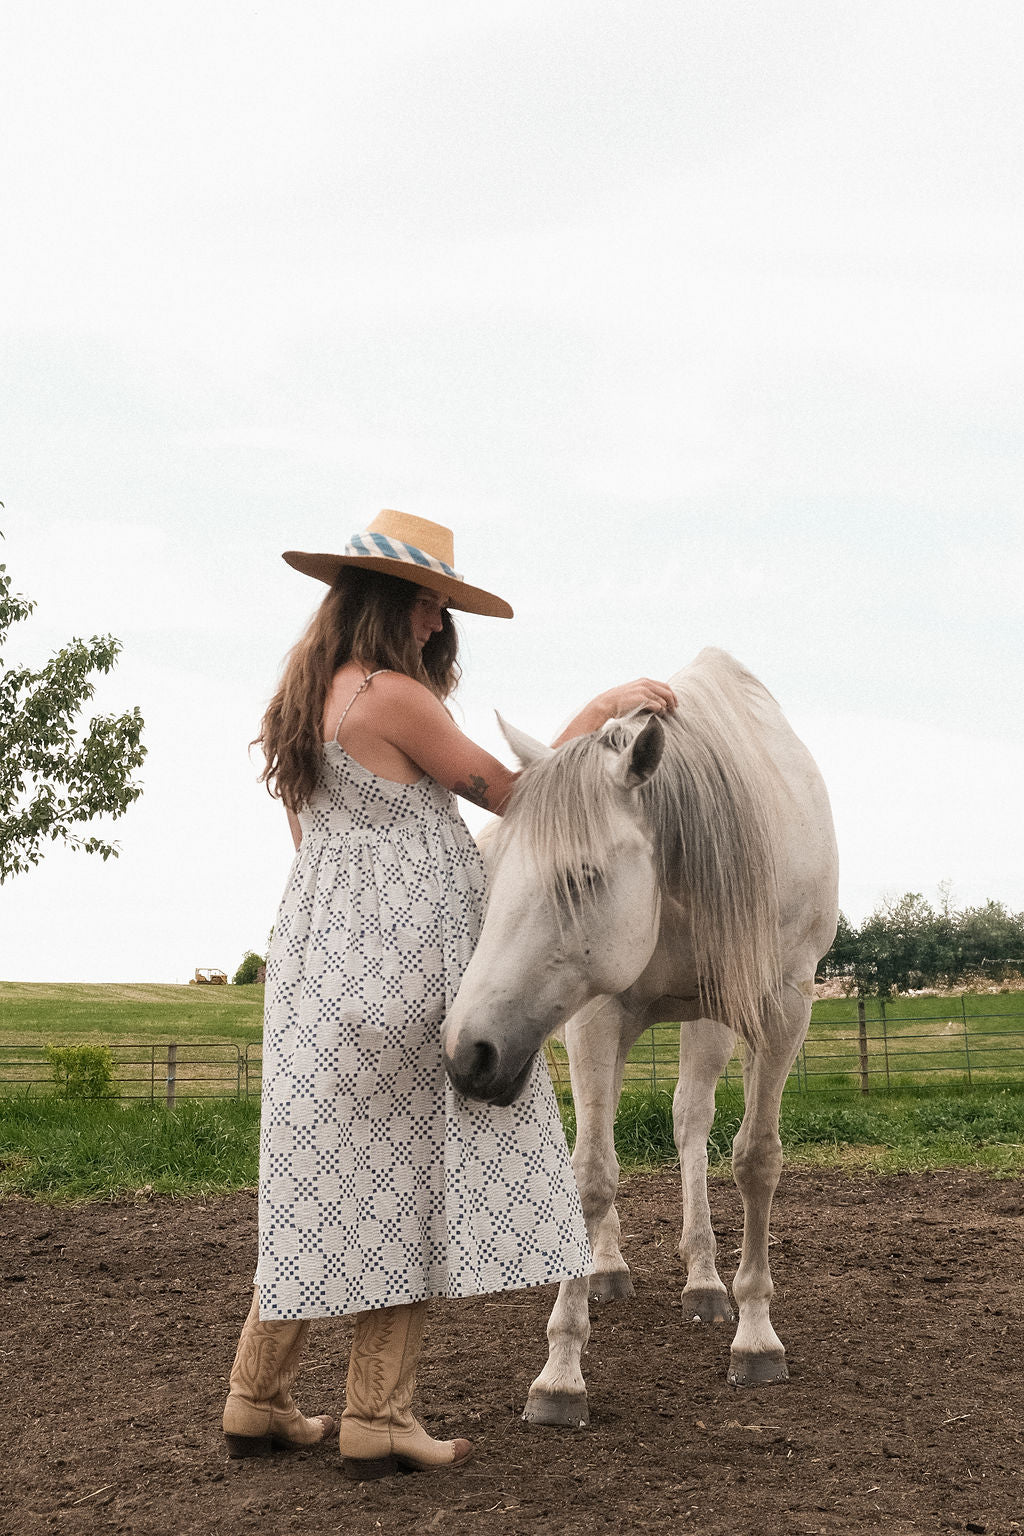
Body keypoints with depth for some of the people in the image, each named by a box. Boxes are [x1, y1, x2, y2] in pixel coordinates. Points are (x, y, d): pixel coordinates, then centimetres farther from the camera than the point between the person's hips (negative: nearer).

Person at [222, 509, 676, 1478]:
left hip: (318, 953, 9)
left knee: (322, 1176, 13)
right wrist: (597, 710, 0)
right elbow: (508, 793, -7)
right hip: (400, 959, -9)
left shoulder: (304, 697, 14)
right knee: (407, 1173, -2)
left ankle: (257, 1400, 18)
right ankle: (376, 1418, 1)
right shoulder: (394, 696, -14)